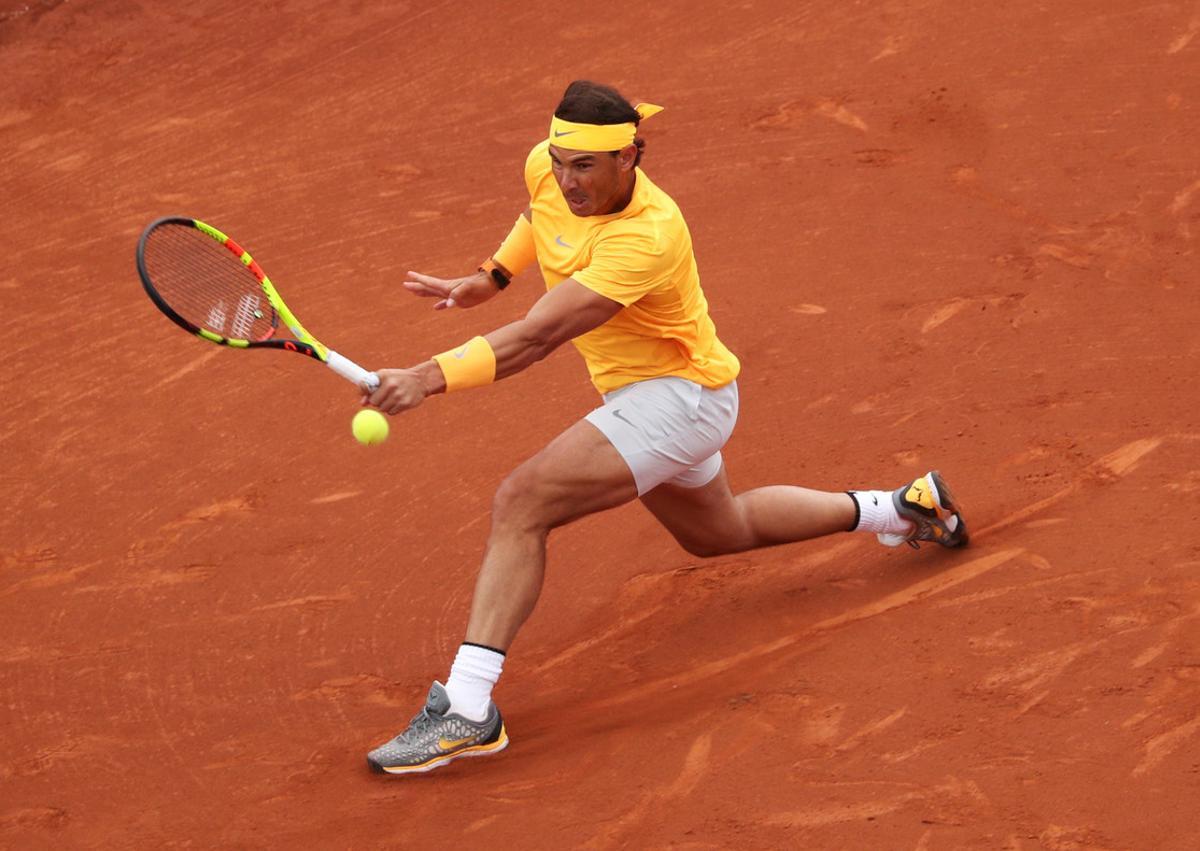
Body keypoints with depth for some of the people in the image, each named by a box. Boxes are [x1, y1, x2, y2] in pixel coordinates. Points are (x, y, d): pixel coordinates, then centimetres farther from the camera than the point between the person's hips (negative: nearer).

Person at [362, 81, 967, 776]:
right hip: (641, 396, 10)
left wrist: (433, 377, -53)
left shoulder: (646, 240, -35)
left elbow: (537, 337, -44)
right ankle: (902, 508, 47)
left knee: (521, 504, -25)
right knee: (717, 532, 32)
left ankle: (468, 710, -30)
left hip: (681, 396, -10)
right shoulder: (547, 169, -12)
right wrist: (489, 278, 7)